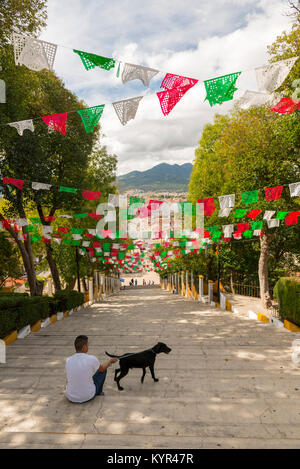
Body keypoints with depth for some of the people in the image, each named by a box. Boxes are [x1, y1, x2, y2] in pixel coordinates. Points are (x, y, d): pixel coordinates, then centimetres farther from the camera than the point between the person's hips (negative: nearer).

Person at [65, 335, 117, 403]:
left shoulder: (68, 360, -8)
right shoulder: (92, 359, -19)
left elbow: (68, 380, 9)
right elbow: (102, 369, 4)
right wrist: (110, 361, 24)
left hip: (70, 398, 4)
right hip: (87, 397, -4)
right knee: (103, 370, 15)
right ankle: (98, 392, 34)